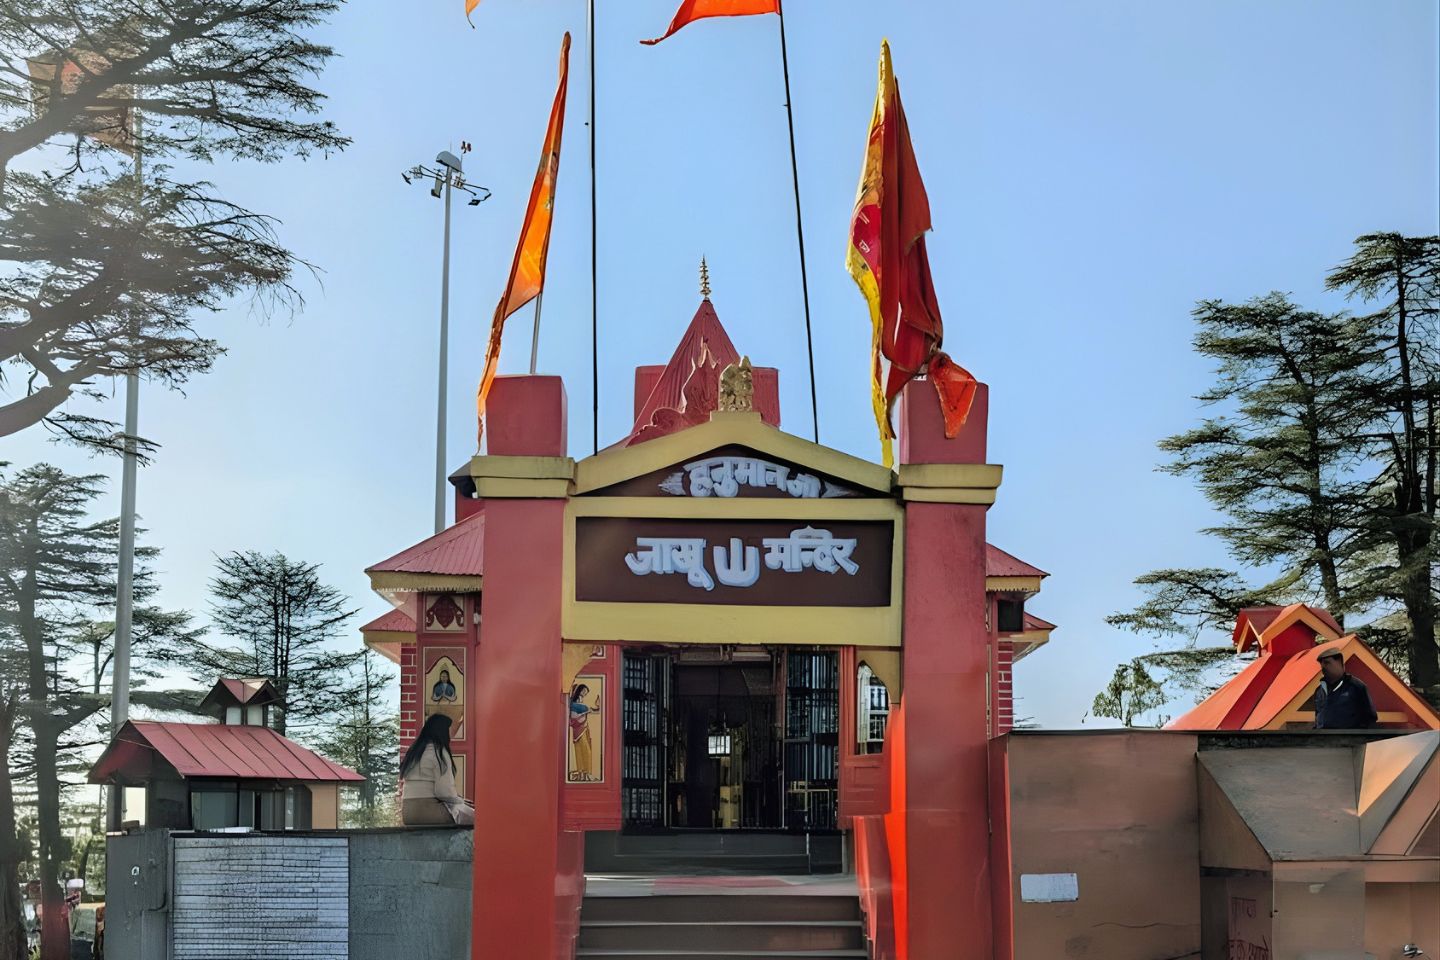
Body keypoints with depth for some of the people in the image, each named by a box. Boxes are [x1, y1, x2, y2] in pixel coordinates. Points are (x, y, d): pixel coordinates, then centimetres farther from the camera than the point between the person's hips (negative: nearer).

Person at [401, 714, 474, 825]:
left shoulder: (414, 750, 17)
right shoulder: (439, 751, -8)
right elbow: (444, 791, -16)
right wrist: (460, 801, 3)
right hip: (428, 810, -8)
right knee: (471, 817, 3)